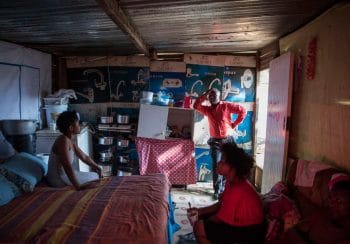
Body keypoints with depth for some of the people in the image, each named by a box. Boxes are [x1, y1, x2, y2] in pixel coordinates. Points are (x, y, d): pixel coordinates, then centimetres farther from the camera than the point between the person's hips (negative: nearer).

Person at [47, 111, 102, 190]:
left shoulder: (69, 140, 5)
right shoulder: (63, 141, -25)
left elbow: (84, 157, 12)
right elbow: (67, 166, -33)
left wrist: (97, 168, 5)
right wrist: (78, 186, -36)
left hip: (63, 174, 10)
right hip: (59, 179, -10)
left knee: (96, 175, 16)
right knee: (95, 177, -3)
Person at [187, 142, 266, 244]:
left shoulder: (236, 190, -30)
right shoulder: (232, 182, -1)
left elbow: (219, 219, -20)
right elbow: (221, 204, 11)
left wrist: (200, 221, -4)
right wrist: (200, 211, 1)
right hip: (241, 223, 9)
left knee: (199, 228, -17)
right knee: (202, 216, 13)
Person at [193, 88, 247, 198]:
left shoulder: (226, 106, -1)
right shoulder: (207, 109, 10)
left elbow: (243, 111, -3)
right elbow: (196, 106, -2)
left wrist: (234, 124, -4)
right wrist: (205, 94, -3)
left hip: (227, 140, -1)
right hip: (215, 141, 2)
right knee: (216, 165, -4)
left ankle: (224, 187, 22)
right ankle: (217, 190, 2)